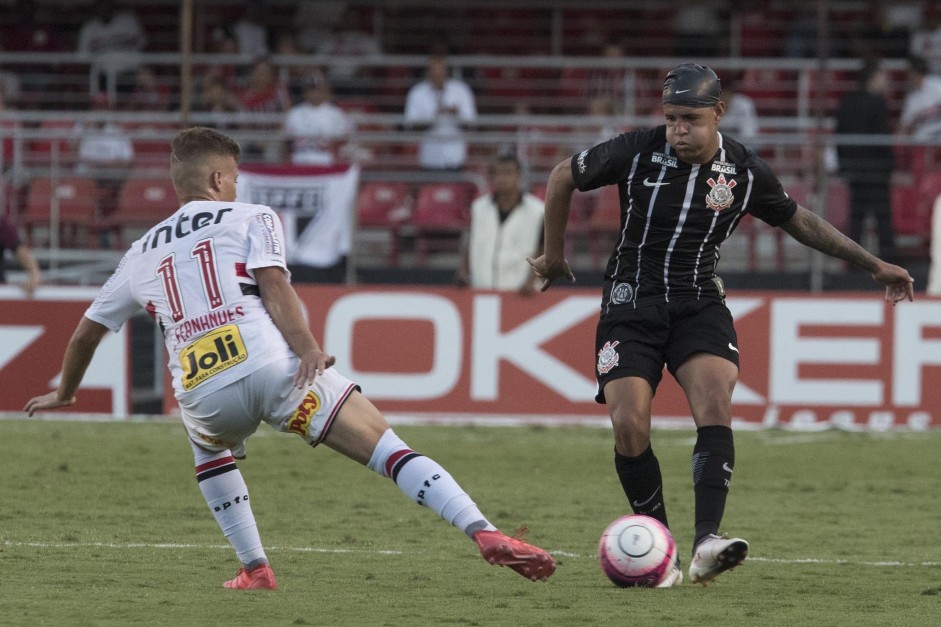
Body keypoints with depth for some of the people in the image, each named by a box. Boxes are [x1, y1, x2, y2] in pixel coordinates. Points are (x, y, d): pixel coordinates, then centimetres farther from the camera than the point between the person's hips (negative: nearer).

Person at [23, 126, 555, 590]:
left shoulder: (142, 255, 29)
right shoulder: (251, 219, 18)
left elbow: (88, 331, 39)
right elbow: (274, 285, -2)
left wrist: (65, 394, 54)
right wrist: (308, 349, -14)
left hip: (204, 395, 3)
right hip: (275, 369, -3)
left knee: (209, 445, 38)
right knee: (388, 448, -4)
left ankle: (255, 569, 26)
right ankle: (486, 534, -23)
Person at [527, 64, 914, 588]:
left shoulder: (746, 172, -4)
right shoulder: (637, 152, -10)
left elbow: (799, 220, 13)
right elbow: (563, 178, 6)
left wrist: (874, 265, 15)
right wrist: (554, 254, 15)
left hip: (700, 305, 0)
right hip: (632, 305, 0)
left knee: (716, 407, -24)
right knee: (629, 426, -16)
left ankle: (707, 543, -34)